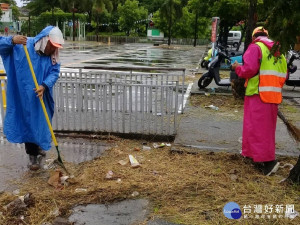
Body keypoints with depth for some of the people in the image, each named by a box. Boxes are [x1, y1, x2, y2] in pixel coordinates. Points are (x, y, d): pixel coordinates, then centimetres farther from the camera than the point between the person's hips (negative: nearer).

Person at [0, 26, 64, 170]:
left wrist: (44, 85, -27)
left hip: (41, 96, 4)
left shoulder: (53, 56, -1)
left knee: (41, 122, 18)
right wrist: (12, 40, -36)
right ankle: (32, 155, 15)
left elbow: (54, 72, -9)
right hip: (24, 95, -4)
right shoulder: (22, 45, -12)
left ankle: (37, 145, 43)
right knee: (28, 123, 3)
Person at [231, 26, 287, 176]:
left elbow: (250, 69, -18)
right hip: (274, 95, 8)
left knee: (257, 126, -5)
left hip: (258, 93, -8)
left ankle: (268, 160, -11)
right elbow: (284, 74, 15)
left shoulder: (255, 47, -6)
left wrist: (237, 68, 0)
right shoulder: (278, 51, 16)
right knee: (268, 126, 15)